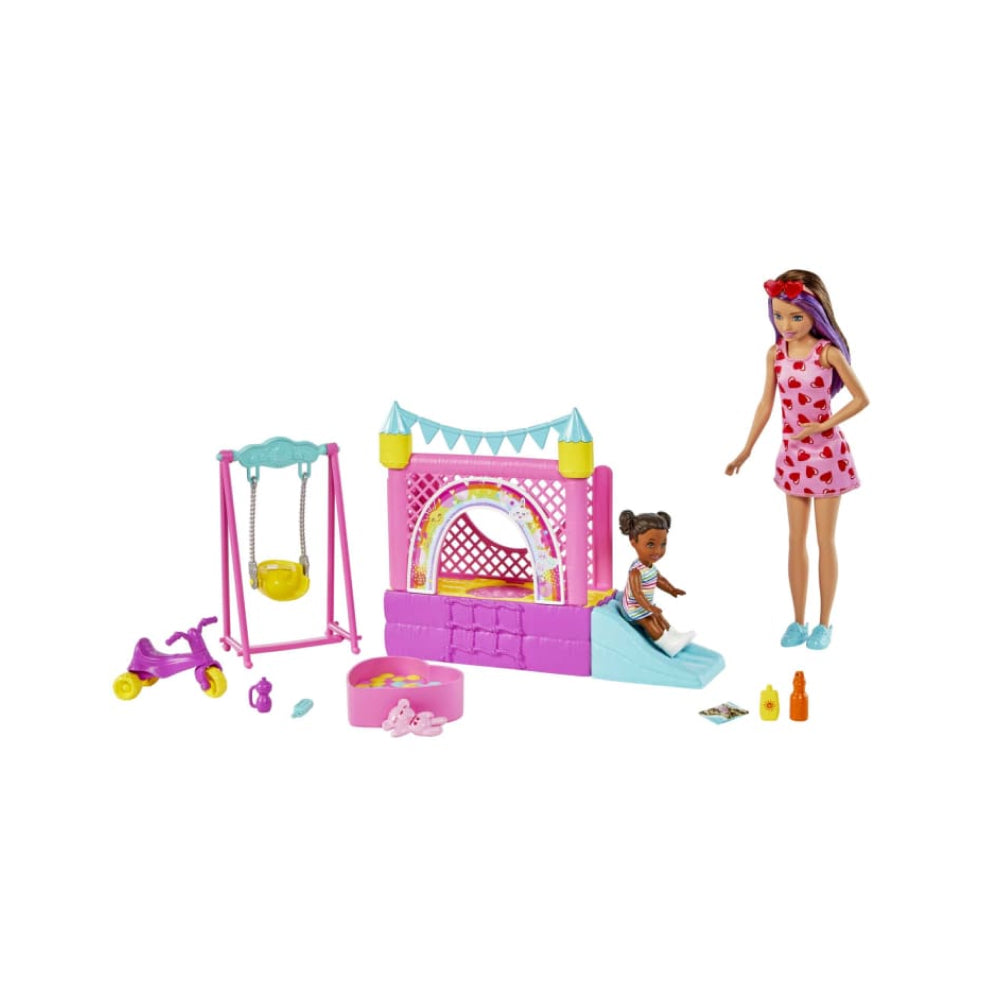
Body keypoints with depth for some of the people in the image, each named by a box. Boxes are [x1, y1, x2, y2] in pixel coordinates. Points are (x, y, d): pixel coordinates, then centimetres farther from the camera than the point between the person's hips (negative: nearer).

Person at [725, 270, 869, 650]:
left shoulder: (828, 352, -14)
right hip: (792, 453, 4)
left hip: (826, 452, -4)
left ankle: (824, 623, 15)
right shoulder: (775, 353, -2)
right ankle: (799, 621, 18)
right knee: (796, 539, 9)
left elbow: (861, 398, -10)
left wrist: (823, 426, -18)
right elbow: (766, 404, 6)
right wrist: (746, 450, 7)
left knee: (825, 539, 4)